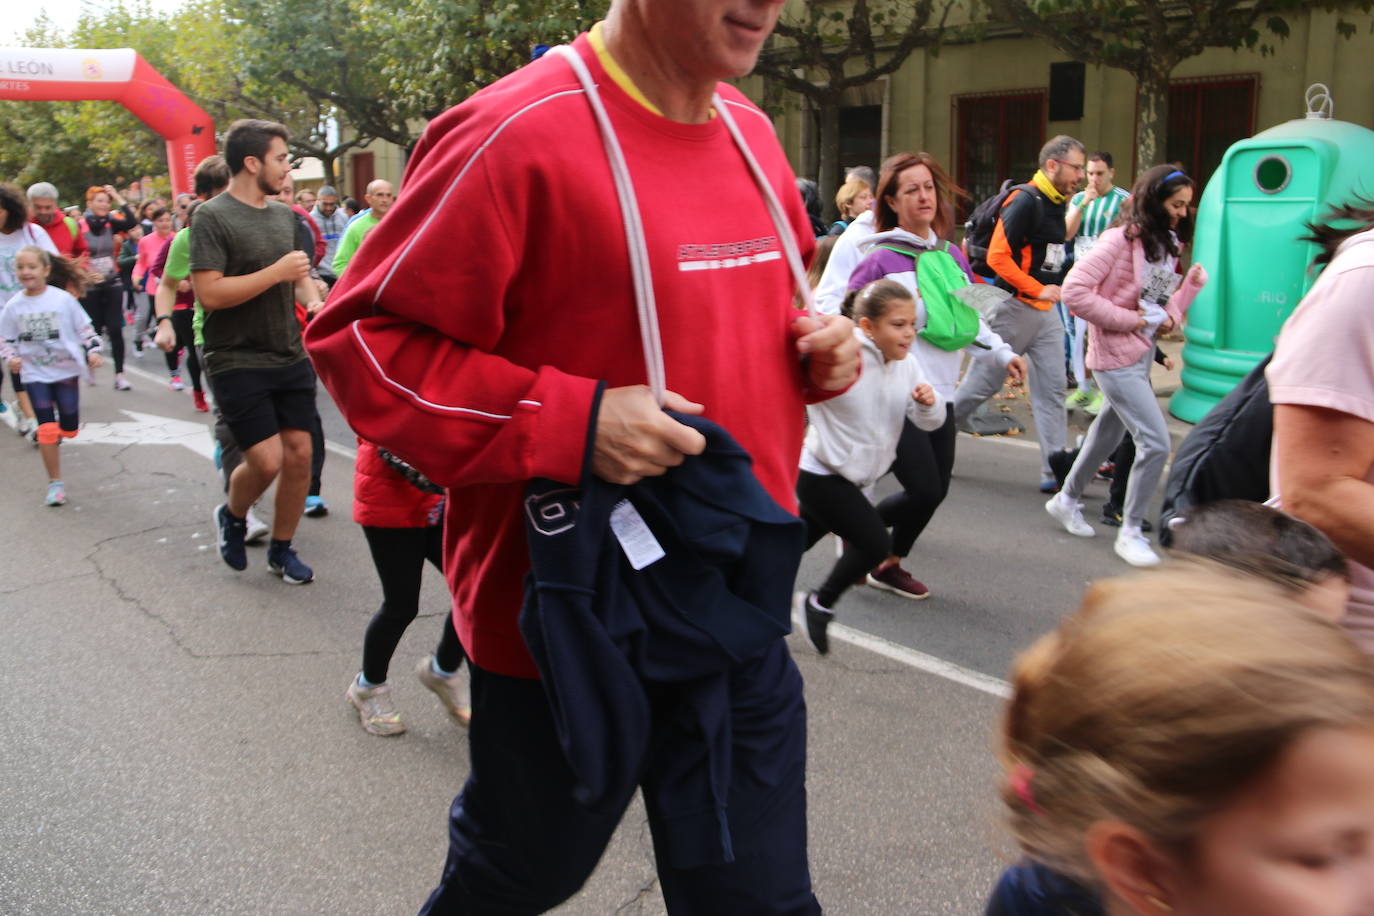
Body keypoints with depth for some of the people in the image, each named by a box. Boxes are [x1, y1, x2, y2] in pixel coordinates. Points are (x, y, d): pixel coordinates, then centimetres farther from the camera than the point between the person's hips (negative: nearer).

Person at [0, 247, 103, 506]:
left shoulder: (63, 299, -7)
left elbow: (84, 328, 0)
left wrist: (92, 350, -11)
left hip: (66, 370, 0)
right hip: (34, 374, 0)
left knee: (69, 428, 5)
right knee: (47, 429, -6)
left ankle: (56, 435, 43)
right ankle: (55, 482, 3)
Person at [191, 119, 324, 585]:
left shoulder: (283, 214, 10)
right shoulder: (212, 217, -11)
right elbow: (209, 293, -20)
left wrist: (314, 301, 0)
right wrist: (277, 272, -18)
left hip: (290, 356, 6)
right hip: (237, 361, -6)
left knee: (298, 453, 4)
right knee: (266, 460, -10)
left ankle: (282, 549, 21)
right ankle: (231, 516, 23)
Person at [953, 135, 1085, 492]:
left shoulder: (1055, 203, 13)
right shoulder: (1025, 201, -15)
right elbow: (998, 256, -22)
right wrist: (1038, 289, -20)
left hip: (1046, 311, 9)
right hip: (1015, 308, -8)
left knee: (1053, 388, 3)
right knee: (983, 382, 1)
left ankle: (1056, 471, 5)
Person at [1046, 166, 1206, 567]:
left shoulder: (1166, 246, 12)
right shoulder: (1121, 240, -14)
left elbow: (1166, 309, 14)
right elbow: (1075, 291, -21)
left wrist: (1193, 283, -3)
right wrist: (1128, 319, -18)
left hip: (1143, 353, 9)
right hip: (1116, 355, -9)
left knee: (1109, 434, 21)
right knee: (1156, 441, -14)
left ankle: (1067, 500, 40)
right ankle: (1130, 531, -1)